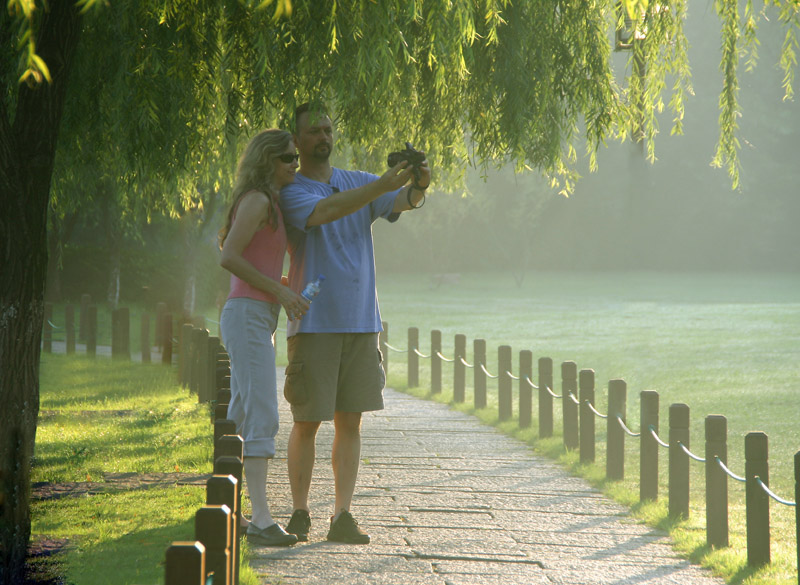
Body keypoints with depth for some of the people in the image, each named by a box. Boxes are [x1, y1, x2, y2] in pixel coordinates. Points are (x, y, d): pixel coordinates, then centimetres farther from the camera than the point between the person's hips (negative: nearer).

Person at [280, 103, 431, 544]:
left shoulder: (359, 182, 12)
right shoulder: (291, 192, -3)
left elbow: (404, 202, -4)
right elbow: (324, 211, -23)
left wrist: (418, 186, -29)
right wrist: (383, 185, -33)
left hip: (361, 322, 4)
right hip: (313, 324, -4)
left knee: (350, 421, 3)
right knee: (307, 421, 0)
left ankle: (342, 517, 4)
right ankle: (299, 513, 13)